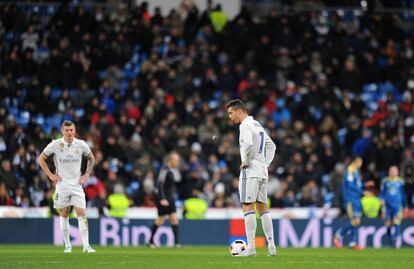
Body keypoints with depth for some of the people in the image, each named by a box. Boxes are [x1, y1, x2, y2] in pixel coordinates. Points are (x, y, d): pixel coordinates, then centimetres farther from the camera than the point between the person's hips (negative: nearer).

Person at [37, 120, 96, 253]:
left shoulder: (81, 145, 0)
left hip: (77, 184, 0)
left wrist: (87, 175, 8)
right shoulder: (55, 145, -3)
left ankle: (86, 245, -11)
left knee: (81, 213, -10)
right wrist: (50, 175, -1)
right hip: (62, 184, 0)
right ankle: (67, 245, 10)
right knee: (64, 215, 2)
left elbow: (91, 158, 19)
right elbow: (41, 159, 7)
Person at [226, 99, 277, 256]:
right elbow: (271, 146, 27)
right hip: (262, 172, 9)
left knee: (248, 207, -10)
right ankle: (271, 246, 8)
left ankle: (250, 248, -16)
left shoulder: (245, 126, -10)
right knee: (262, 208, 12)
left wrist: (246, 162, -15)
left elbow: (248, 144, -28)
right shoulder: (257, 125, 19)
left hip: (250, 171, -9)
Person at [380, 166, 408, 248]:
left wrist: (405, 206, 17)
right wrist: (382, 200, -12)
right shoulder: (385, 181, 4)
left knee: (397, 223, -16)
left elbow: (403, 194, 14)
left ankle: (394, 240, -19)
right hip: (388, 206, 1)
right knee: (388, 225, 4)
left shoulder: (400, 181, 6)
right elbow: (382, 192, 7)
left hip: (397, 206, -1)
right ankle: (390, 240, 21)